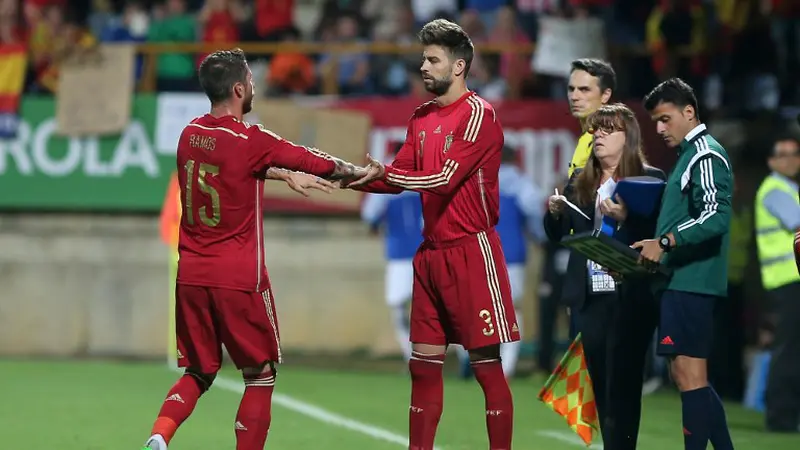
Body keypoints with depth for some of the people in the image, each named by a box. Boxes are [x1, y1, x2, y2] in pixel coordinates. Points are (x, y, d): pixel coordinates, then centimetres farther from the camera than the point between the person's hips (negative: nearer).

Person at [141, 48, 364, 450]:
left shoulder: (190, 135, 6)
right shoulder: (250, 141, -12)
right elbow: (317, 164, -3)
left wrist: (286, 176, 24)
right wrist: (363, 172, 13)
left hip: (191, 276, 6)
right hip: (239, 278, -6)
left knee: (198, 373, 15)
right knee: (260, 376, 9)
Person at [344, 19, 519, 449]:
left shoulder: (478, 115, -11)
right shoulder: (421, 118, 13)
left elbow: (445, 179, -18)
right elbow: (401, 175, 12)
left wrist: (384, 173, -24)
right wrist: (356, 177, -4)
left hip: (471, 251, -8)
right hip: (431, 252, 8)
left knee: (487, 364, -5)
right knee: (423, 364, 8)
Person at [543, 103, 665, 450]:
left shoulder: (650, 178, -3)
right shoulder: (579, 181, 12)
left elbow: (658, 235, -10)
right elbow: (556, 235, 14)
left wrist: (625, 218, -24)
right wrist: (555, 213, -5)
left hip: (631, 296, -5)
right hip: (590, 296, 5)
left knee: (622, 384, -7)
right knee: (601, 385, 8)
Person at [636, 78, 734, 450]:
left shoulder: (706, 156, -10)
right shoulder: (689, 156, 21)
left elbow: (715, 217, -22)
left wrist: (664, 242, -23)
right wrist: (658, 250, 15)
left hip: (690, 281, -11)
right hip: (680, 280, 11)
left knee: (688, 374, -11)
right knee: (690, 376, 12)